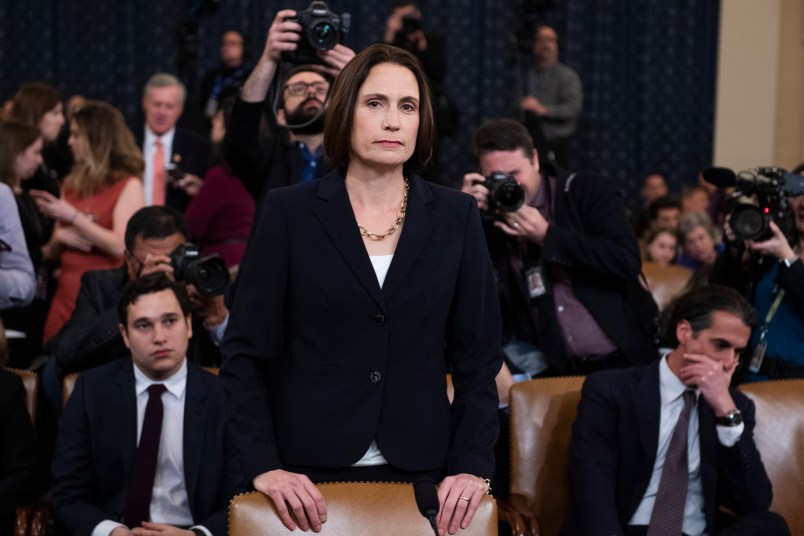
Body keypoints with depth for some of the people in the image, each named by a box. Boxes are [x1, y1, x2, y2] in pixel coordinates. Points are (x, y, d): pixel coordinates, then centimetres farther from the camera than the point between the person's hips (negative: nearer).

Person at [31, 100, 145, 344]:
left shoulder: (128, 185, -3)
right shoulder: (71, 184, 14)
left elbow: (122, 247, -15)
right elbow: (51, 254, 19)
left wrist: (73, 216, -13)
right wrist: (59, 236, -4)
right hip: (66, 294, 5)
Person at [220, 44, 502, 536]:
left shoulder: (456, 216, 3)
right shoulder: (290, 212, -2)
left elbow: (477, 358, 3)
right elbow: (245, 352, -2)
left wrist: (472, 467, -9)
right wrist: (263, 466, -12)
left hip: (422, 473, 2)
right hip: (308, 478, -1)